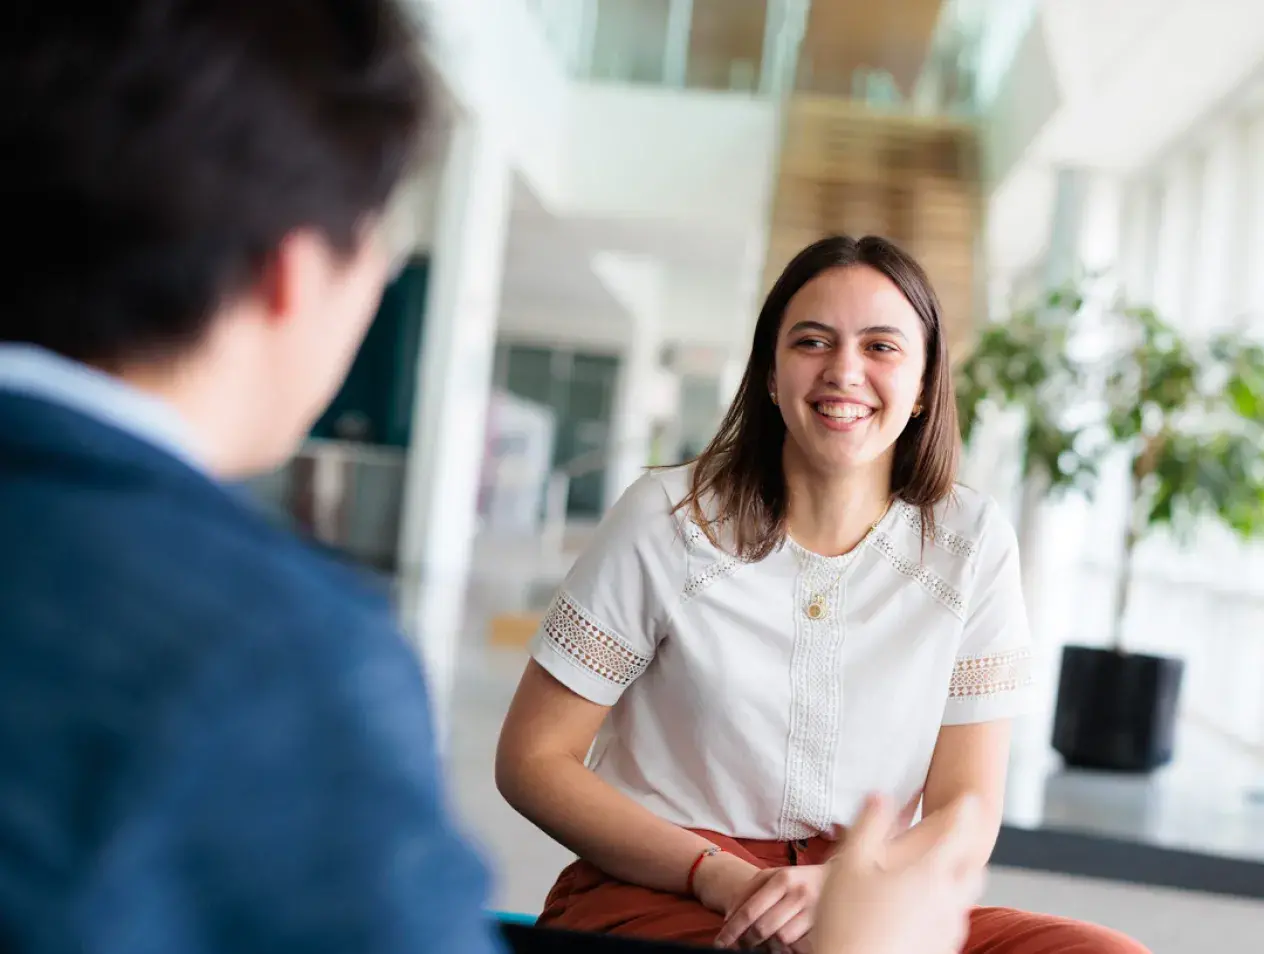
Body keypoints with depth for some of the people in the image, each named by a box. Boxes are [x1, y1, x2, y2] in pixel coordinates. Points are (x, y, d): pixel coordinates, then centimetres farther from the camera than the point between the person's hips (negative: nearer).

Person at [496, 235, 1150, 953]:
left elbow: (966, 812, 3)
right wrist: (719, 876, -15)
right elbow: (532, 759, -1)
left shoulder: (971, 544, 3)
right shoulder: (667, 521, -2)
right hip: (659, 895, -2)